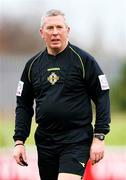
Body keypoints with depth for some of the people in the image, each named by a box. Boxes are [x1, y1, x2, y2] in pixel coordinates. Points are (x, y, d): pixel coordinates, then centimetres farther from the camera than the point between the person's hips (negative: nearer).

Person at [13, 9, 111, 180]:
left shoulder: (84, 60, -3)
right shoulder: (32, 65, 9)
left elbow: (102, 99, -4)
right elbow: (24, 105, 14)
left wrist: (99, 138, -10)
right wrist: (19, 141, 5)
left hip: (77, 140, -5)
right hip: (45, 141, 5)